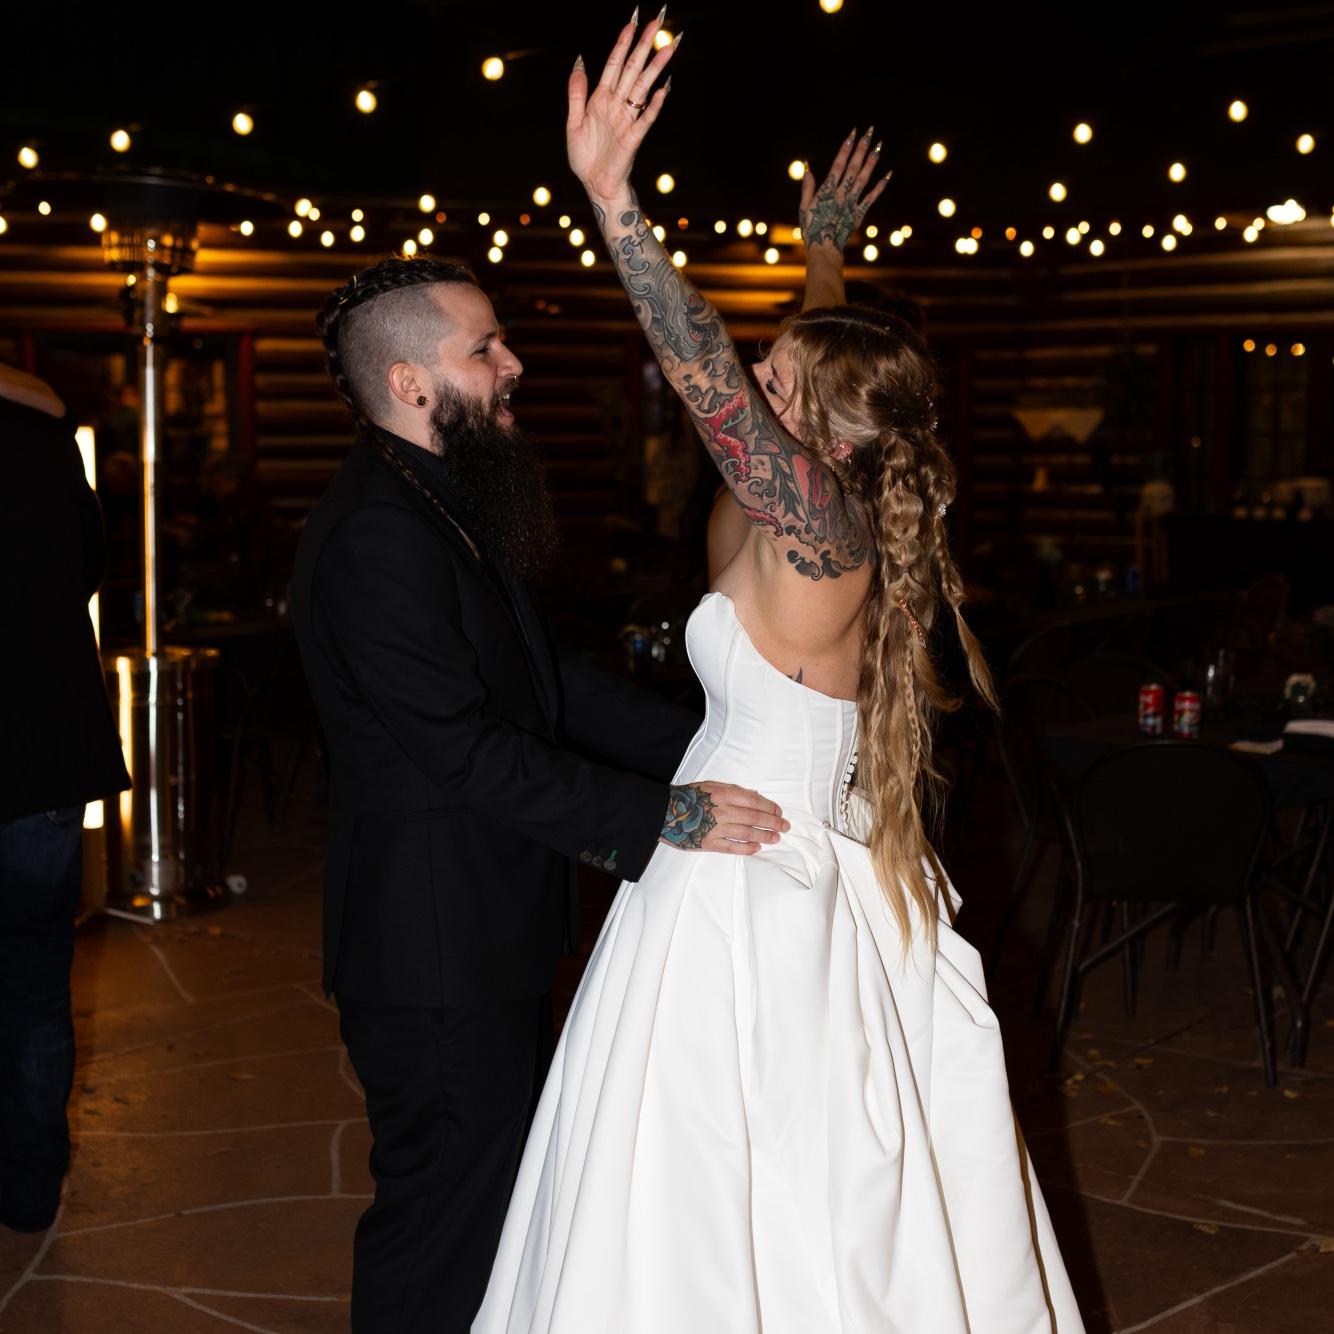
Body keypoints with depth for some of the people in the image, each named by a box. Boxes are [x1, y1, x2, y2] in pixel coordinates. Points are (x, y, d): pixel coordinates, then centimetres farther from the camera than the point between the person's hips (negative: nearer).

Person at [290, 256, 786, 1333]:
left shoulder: (452, 509, 12)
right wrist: (662, 817, -26)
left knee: (505, 1183, 21)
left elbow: (550, 683, 13)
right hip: (435, 952, -10)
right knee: (446, 1213, 3)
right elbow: (467, 751, -27)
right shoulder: (377, 535, -23)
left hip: (493, 939, 10)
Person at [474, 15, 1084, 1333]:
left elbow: (708, 371, -33)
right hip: (814, 882, 9)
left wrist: (611, 197, -38)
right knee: (845, 1200, 19)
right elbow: (844, 367, 21)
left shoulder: (813, 521, -20)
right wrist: (825, 252, 34)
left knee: (715, 1225, 1)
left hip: (745, 891, -9)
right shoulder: (856, 520, 3)